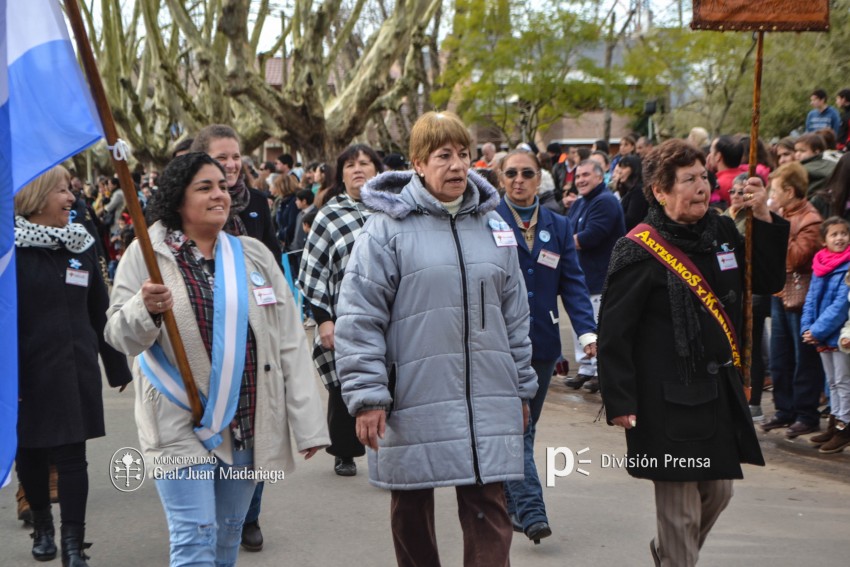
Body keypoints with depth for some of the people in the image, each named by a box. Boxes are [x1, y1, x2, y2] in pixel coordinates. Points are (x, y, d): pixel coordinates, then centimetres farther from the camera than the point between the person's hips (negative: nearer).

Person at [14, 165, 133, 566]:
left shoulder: (81, 243, 7)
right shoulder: (14, 246, -7)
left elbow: (99, 310, 12)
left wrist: (117, 366, 15)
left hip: (74, 370, 2)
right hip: (26, 372, -2)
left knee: (71, 455, 0)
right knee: (29, 453, 11)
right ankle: (42, 525, 33)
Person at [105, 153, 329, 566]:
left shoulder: (254, 254, 8)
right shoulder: (147, 254, -2)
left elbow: (289, 343, 6)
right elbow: (119, 336, -4)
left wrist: (307, 422, 1)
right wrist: (145, 309, -27)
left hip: (248, 424, 4)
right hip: (181, 425, -4)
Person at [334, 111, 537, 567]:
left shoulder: (492, 226, 10)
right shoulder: (388, 227, -5)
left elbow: (515, 315, 16)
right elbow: (359, 317, -8)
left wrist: (522, 387, 17)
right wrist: (367, 397, -12)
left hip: (488, 404, 3)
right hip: (413, 405, -3)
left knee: (489, 512, 1)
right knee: (411, 512, 12)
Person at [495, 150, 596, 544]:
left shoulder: (558, 227, 9)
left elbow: (573, 283, 4)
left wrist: (587, 331, -10)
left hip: (541, 342, 5)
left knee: (525, 426, 13)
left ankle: (508, 506, 25)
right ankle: (531, 512, -14)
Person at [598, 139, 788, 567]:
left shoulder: (722, 234, 7)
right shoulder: (639, 251, -13)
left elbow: (768, 282, 11)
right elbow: (614, 332, -14)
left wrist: (764, 219, -1)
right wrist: (619, 402, -17)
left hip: (720, 391, 8)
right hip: (670, 399, -7)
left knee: (718, 490, 20)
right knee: (680, 508, -1)